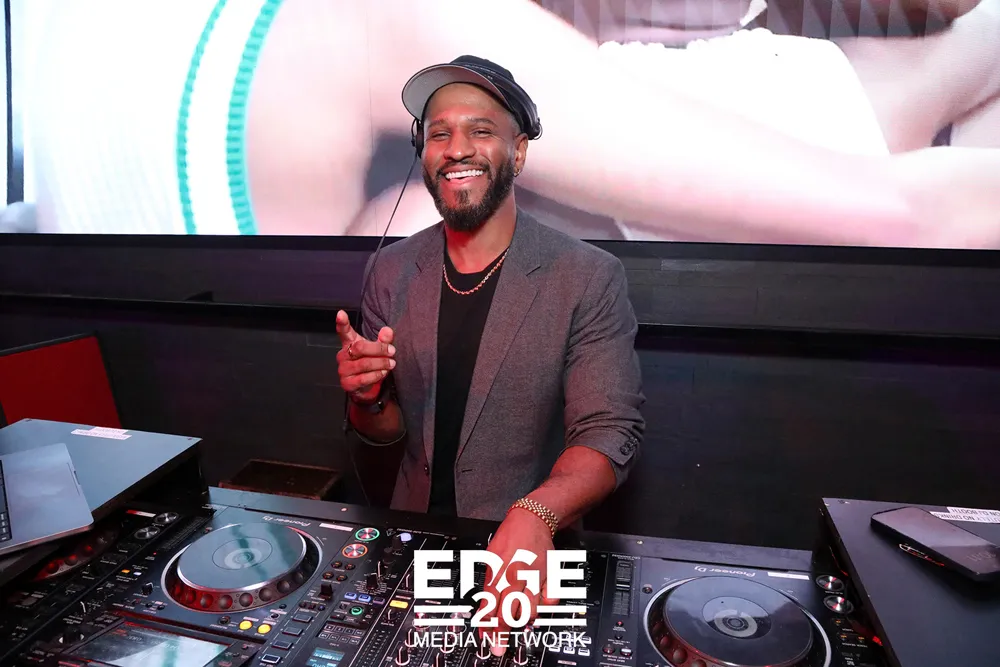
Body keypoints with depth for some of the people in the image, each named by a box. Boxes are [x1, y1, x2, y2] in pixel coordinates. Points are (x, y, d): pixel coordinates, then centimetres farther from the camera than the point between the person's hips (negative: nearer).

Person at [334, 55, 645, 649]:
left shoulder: (590, 278, -11)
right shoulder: (391, 270, 0)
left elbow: (610, 432, -14)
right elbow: (386, 430, 7)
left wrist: (537, 512, -31)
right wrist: (368, 398, -15)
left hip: (531, 549, -2)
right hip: (417, 534, 3)